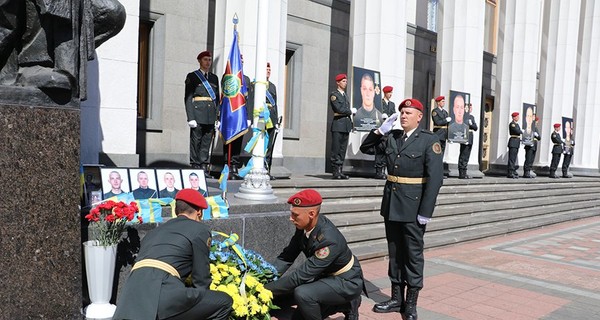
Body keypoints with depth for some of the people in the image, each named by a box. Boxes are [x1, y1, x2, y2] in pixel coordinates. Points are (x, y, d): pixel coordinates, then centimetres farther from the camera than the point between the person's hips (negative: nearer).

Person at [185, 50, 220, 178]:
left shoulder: (214, 77, 18)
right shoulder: (192, 76, 5)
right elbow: (188, 98, -2)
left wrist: (217, 117, 9)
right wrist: (190, 117, -11)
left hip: (211, 116, 4)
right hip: (198, 113, -4)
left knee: (207, 142, 4)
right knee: (195, 142, -1)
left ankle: (204, 166, 9)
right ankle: (195, 166, 5)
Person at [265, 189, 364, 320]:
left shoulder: (328, 240, -37)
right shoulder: (305, 225, -13)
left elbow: (301, 275, -36)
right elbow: (287, 257, -6)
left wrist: (266, 290, -33)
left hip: (347, 282, -8)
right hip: (327, 276, 8)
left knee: (302, 293, -32)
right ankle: (345, 304, 27)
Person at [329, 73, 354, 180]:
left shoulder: (345, 95, 21)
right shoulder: (334, 95, -3)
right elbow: (339, 109, -14)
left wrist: (350, 124, 13)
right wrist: (351, 111, -3)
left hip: (346, 124, 7)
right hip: (338, 124, -7)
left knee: (343, 150, 6)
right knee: (336, 149, -5)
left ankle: (340, 171, 8)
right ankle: (335, 172, -3)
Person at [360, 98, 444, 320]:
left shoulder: (430, 140, -9)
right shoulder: (391, 137, 8)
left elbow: (435, 177, -14)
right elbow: (366, 146, 17)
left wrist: (425, 211, -18)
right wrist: (381, 130, 1)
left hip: (413, 207, -5)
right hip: (391, 204, 6)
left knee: (413, 255, 5)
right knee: (395, 253, 13)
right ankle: (397, 299, 24)